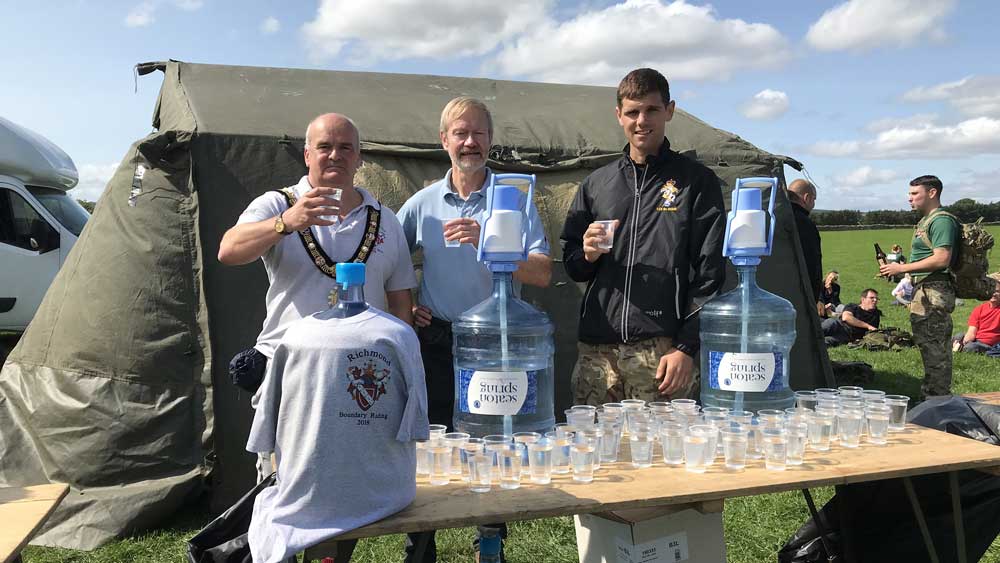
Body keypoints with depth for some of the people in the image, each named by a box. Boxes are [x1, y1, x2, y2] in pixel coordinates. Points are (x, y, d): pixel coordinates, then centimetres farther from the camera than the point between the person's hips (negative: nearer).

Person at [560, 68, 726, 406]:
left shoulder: (697, 182, 5)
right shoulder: (596, 184, 15)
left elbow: (709, 275, -1)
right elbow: (572, 267, 20)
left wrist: (687, 347, -9)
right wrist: (587, 255, -3)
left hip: (663, 352, -3)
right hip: (595, 351, 3)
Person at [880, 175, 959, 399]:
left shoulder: (941, 221, -13)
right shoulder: (925, 221, 19)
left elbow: (942, 259, -22)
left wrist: (902, 268, -17)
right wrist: (896, 267, 12)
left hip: (935, 292, -11)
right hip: (923, 291, 11)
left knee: (935, 347, -6)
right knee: (928, 345, 17)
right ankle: (929, 397, 27)